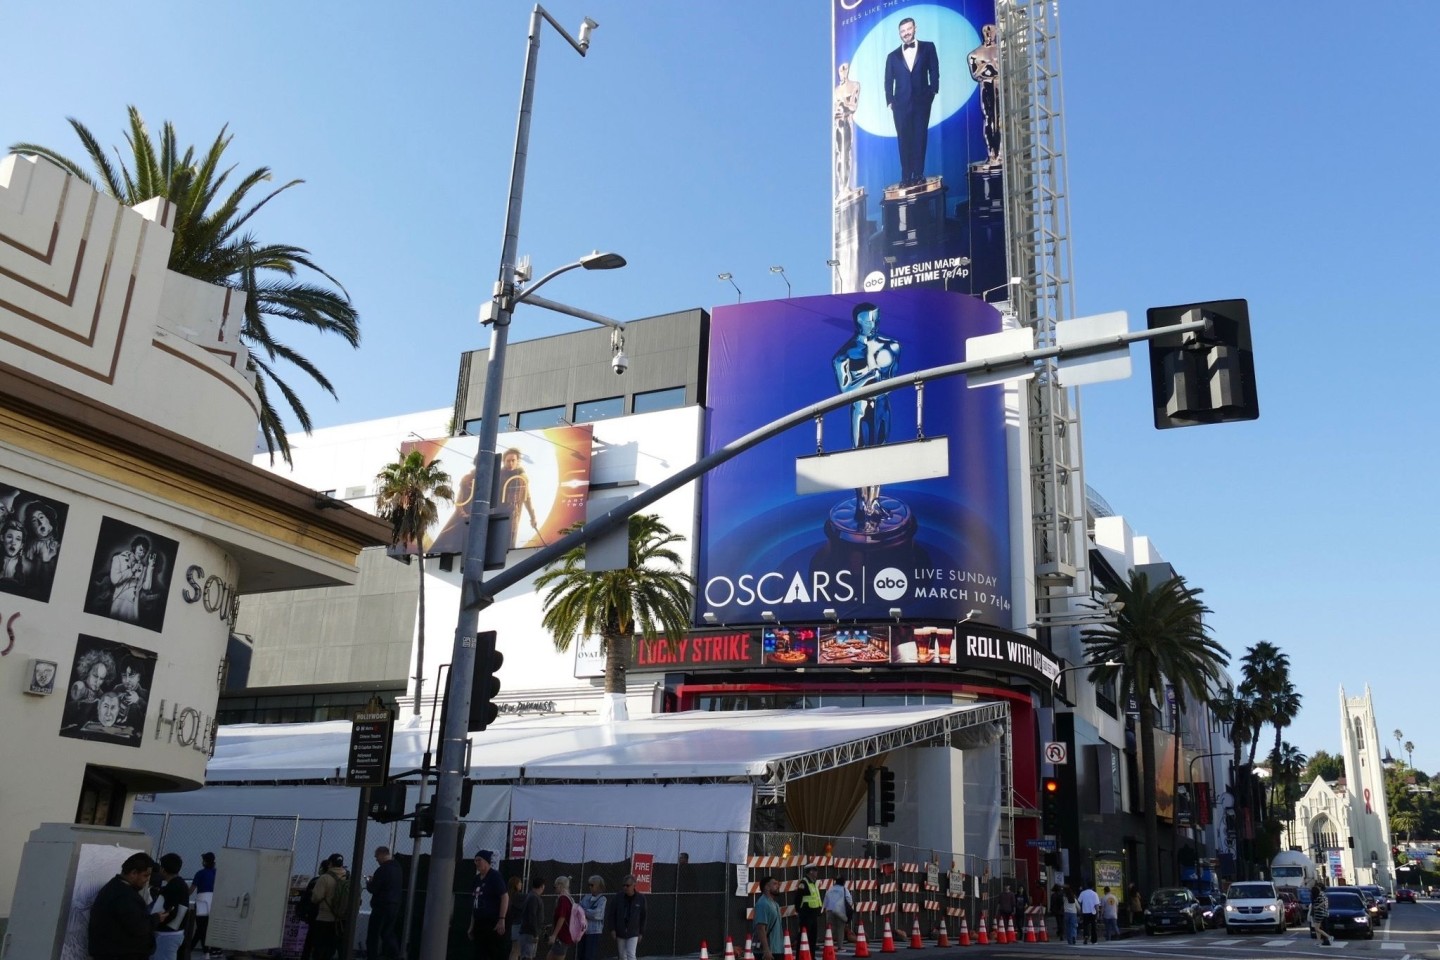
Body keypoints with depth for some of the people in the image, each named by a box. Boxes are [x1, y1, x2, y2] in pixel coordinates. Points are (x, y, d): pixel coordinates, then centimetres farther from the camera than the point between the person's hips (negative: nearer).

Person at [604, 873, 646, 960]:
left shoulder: (640, 898, -5)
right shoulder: (618, 897, -6)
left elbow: (642, 917, 3)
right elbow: (610, 914, -1)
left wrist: (641, 933, 3)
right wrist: (612, 929, -6)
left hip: (633, 933, -2)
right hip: (620, 933, 2)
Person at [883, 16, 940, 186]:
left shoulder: (927, 47, 10)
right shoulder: (893, 56, 14)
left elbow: (934, 71, 6)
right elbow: (888, 82, 10)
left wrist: (933, 91, -4)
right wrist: (889, 101, -1)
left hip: (922, 101, -1)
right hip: (901, 103, 1)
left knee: (920, 138, -1)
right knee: (904, 140, -1)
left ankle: (918, 174, 1)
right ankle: (906, 176, 0)